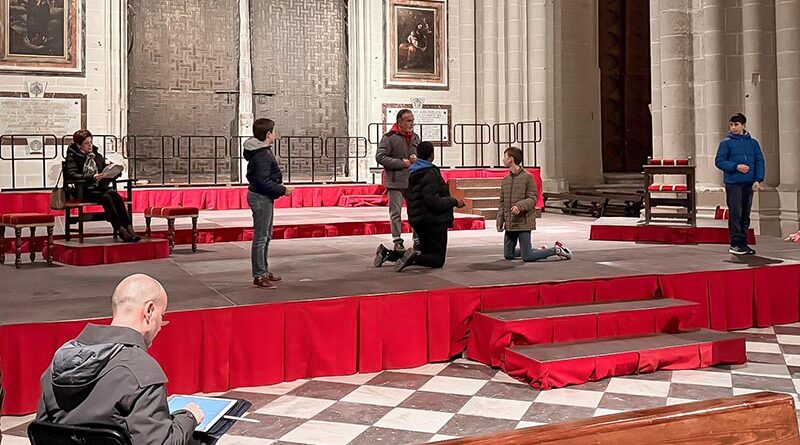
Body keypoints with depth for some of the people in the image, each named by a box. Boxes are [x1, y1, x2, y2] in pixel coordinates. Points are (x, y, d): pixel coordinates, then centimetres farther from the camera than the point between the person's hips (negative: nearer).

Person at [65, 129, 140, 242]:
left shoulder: (96, 155, 20)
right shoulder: (72, 156, 4)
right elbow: (72, 175, -11)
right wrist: (92, 177, -26)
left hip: (99, 187, 4)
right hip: (84, 191, -4)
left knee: (114, 194, -29)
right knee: (106, 197, -32)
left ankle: (128, 227, -39)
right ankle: (120, 229, -38)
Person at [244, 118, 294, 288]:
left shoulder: (262, 151, 11)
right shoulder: (262, 155, -21)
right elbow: (263, 181, -25)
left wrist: (279, 186, 14)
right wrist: (283, 190, -18)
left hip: (263, 197, 11)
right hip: (261, 198, -11)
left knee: (266, 236, 19)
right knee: (261, 237, -6)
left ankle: (264, 271, 29)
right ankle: (259, 276, -1)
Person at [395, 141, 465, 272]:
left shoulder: (413, 173, 11)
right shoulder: (430, 173, -18)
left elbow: (409, 197, 20)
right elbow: (434, 202, -24)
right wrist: (454, 201, -13)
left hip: (418, 220, 9)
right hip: (434, 222, -9)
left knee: (426, 254, 20)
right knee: (438, 260, -1)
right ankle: (413, 257, -27)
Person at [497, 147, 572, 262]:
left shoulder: (528, 177, -7)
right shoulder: (505, 180, 11)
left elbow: (533, 199, -11)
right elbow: (502, 203, 13)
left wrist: (519, 206, -29)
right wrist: (500, 221, 5)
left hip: (524, 223, -7)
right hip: (509, 224, 7)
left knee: (527, 257, -8)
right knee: (508, 254, 11)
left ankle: (556, 249, 10)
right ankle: (540, 250, 26)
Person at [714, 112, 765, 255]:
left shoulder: (753, 143, 10)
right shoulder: (726, 143, 1)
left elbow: (759, 161, 9)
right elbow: (719, 161, -3)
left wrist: (758, 179, -2)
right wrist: (736, 166, -15)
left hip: (749, 184, 4)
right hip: (733, 183, -4)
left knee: (746, 215, 8)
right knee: (735, 214, -6)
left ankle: (743, 243, 16)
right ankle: (735, 244, -2)